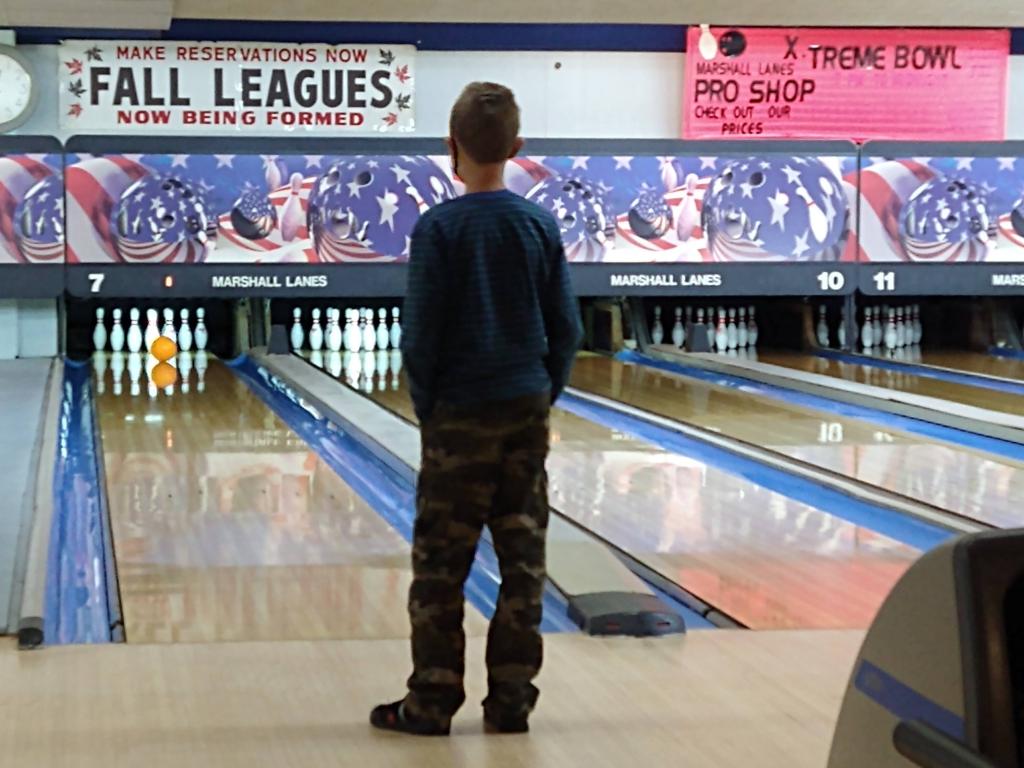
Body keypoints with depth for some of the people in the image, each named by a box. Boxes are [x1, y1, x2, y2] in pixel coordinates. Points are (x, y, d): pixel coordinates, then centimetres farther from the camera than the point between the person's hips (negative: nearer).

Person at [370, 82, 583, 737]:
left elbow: (421, 335, -10)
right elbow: (567, 329, 4)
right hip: (527, 412, 4)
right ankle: (512, 700, 11)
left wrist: (427, 409, 3)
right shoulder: (542, 226, 1)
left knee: (441, 563, 3)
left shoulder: (438, 228, -10)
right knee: (523, 557, 8)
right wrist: (544, 396, 14)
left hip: (461, 414, -4)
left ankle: (432, 701, 7)